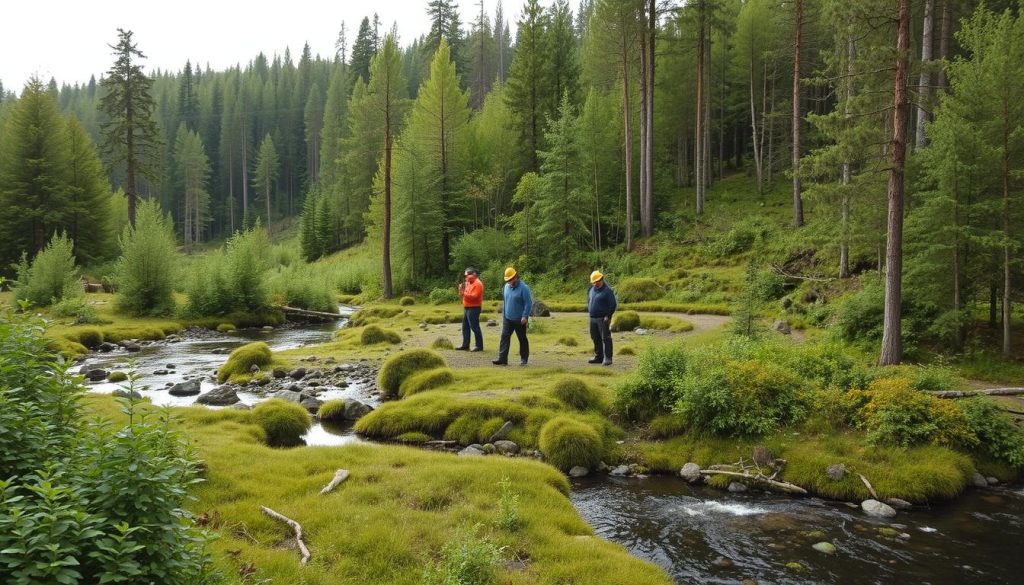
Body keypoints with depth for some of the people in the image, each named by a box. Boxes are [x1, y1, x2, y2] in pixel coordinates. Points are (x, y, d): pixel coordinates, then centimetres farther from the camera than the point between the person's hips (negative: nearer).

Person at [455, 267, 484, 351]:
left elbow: (474, 296, -23)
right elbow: (466, 295, 18)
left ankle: (479, 346, -1)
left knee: (474, 327, -7)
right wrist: (461, 290, -1)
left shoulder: (477, 284, -14)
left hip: (474, 309, -10)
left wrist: (463, 293, -22)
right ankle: (465, 345, 17)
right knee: (465, 327, 11)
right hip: (467, 308, 10)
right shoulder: (469, 283, 16)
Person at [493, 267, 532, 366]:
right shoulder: (507, 286, 7)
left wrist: (525, 316, -20)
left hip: (519, 320, -6)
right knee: (504, 337, -3)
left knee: (522, 339, 6)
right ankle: (502, 358, -6)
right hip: (507, 318, 6)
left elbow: (528, 303, -15)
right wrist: (503, 313, 15)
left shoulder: (523, 288, -14)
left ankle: (524, 359, 17)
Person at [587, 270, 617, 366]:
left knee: (606, 338, -7)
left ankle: (607, 358, -6)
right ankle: (598, 357, 20)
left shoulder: (607, 291, -10)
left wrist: (608, 316, -15)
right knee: (596, 339, 12)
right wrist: (590, 313, 15)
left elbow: (613, 305, -12)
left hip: (603, 319, -7)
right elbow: (589, 302, 25)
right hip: (593, 319, 8)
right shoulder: (592, 290, 12)